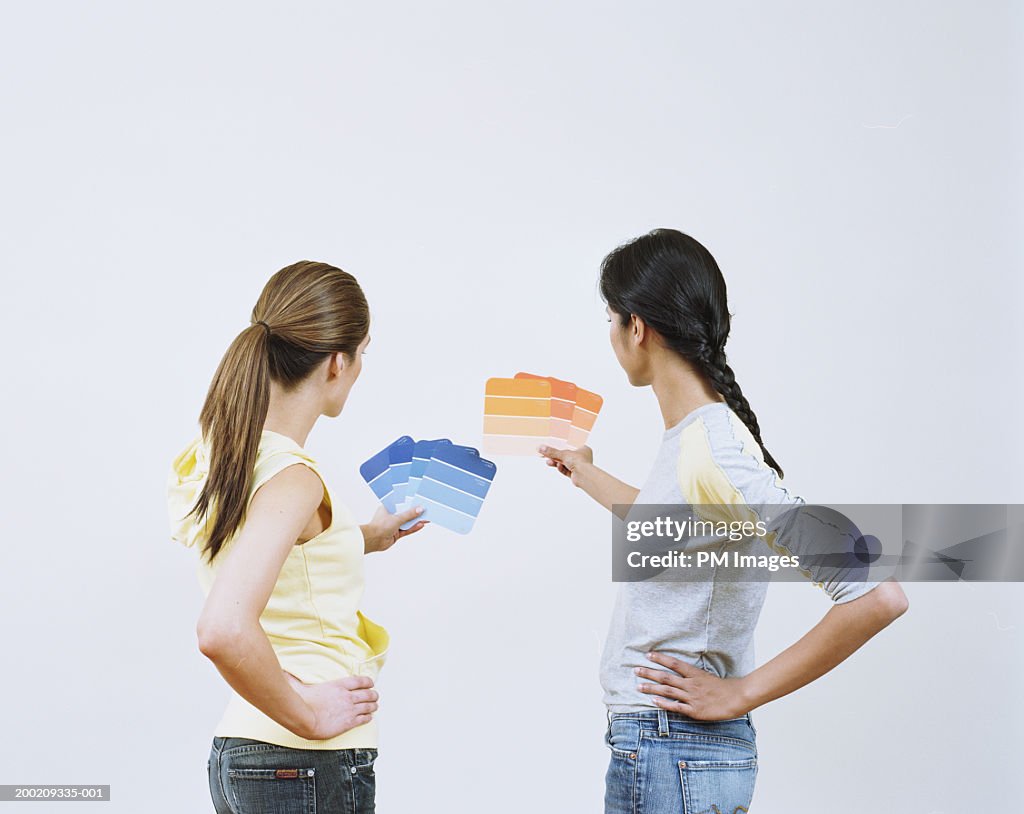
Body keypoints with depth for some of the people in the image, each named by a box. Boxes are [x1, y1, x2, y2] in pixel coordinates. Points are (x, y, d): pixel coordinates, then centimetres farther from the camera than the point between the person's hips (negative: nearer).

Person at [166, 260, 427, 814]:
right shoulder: (293, 477, -20)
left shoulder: (215, 454, 7)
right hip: (309, 768, -9)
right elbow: (223, 631, -33)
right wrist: (310, 715, -20)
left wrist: (366, 538, 31)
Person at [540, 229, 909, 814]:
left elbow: (880, 597, -27)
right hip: (650, 747, 9)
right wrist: (589, 476, 44)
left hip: (672, 763, -9)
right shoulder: (691, 437, 7)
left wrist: (743, 693, -19)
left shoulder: (713, 457, -21)